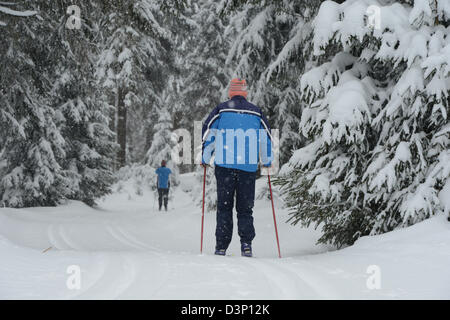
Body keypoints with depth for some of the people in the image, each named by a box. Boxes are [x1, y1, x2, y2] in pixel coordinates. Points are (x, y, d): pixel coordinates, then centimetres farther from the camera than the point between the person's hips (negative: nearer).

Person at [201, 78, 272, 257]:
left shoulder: (221, 110, 4)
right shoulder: (256, 113, 9)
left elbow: (208, 133, 3)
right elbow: (267, 138, 14)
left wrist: (205, 160, 13)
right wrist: (266, 162, 27)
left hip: (224, 166, -1)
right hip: (249, 168, 1)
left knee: (224, 207, 6)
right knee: (245, 208, 8)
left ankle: (221, 246, 2)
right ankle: (246, 244, -5)